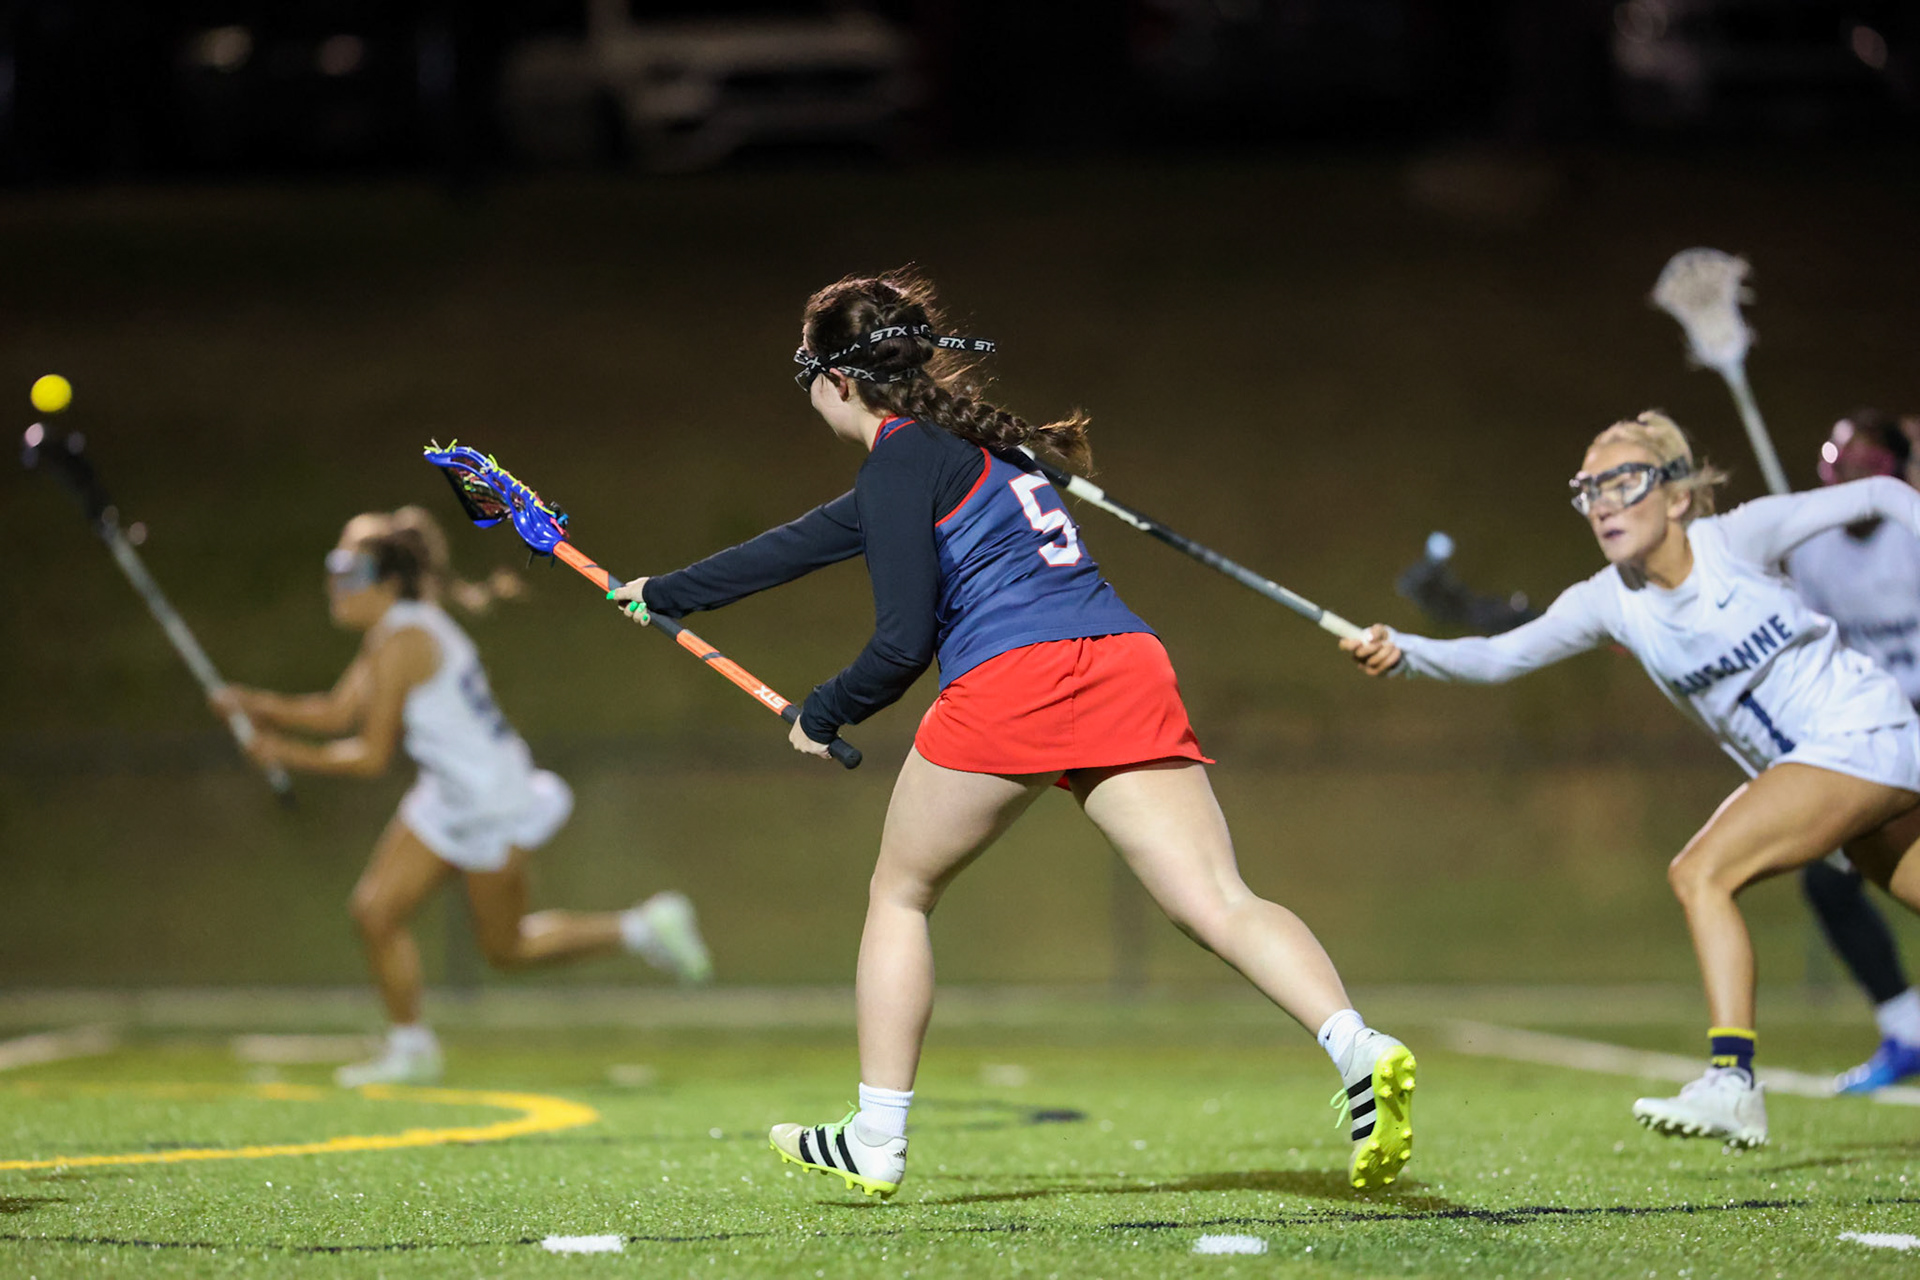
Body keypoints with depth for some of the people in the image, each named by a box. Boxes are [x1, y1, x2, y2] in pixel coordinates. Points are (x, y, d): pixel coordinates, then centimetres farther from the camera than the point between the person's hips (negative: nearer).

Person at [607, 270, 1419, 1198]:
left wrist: (821, 717, 16)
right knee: (1218, 903, -7)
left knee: (900, 893, 16)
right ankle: (1357, 1047, -32)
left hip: (1009, 683, -7)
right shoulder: (958, 445, 29)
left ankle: (875, 1141, 17)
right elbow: (807, 541, 41)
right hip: (1127, 668, 7)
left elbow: (903, 643, -4)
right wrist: (663, 593, 51)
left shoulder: (902, 461, 3)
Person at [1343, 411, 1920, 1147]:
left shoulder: (1738, 539, -16)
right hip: (1794, 764, 7)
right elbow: (1499, 655, -13)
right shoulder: (1609, 602, -3)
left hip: (1859, 733, -7)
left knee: (1701, 874, -20)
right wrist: (1402, 652, -28)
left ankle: (1732, 1085, -24)